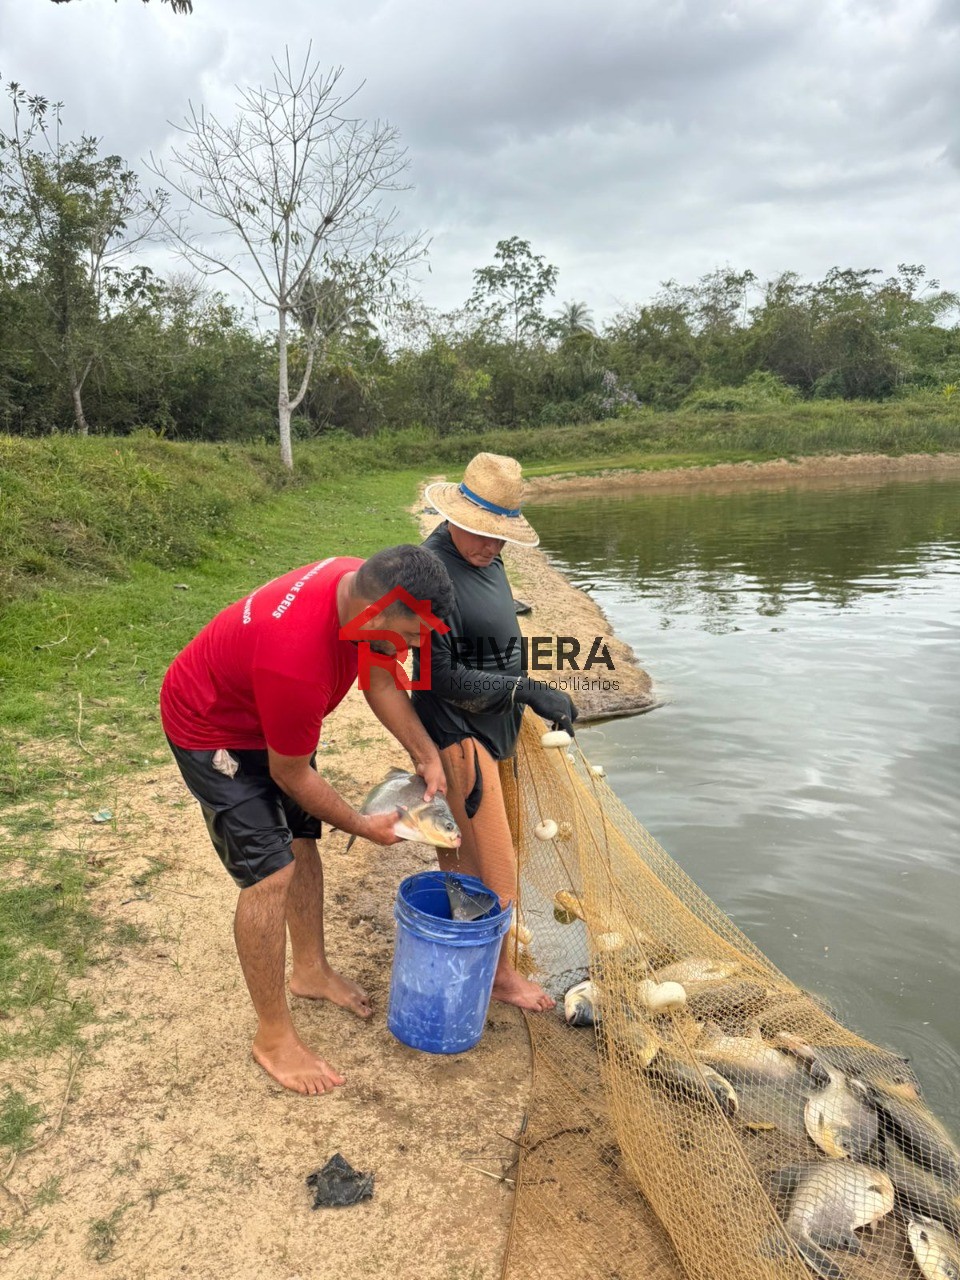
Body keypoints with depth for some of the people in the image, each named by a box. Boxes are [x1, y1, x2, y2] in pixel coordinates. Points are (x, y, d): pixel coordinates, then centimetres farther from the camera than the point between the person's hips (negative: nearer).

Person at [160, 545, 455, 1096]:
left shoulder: (365, 586, -21)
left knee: (302, 839, 16)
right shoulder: (296, 662, -42)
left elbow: (380, 679, -3)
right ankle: (274, 1036, 8)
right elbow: (291, 775, -25)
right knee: (271, 871, -10)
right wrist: (362, 826, -12)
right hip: (213, 730, -8)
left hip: (270, 713, 8)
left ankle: (312, 969, 37)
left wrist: (427, 755, -12)